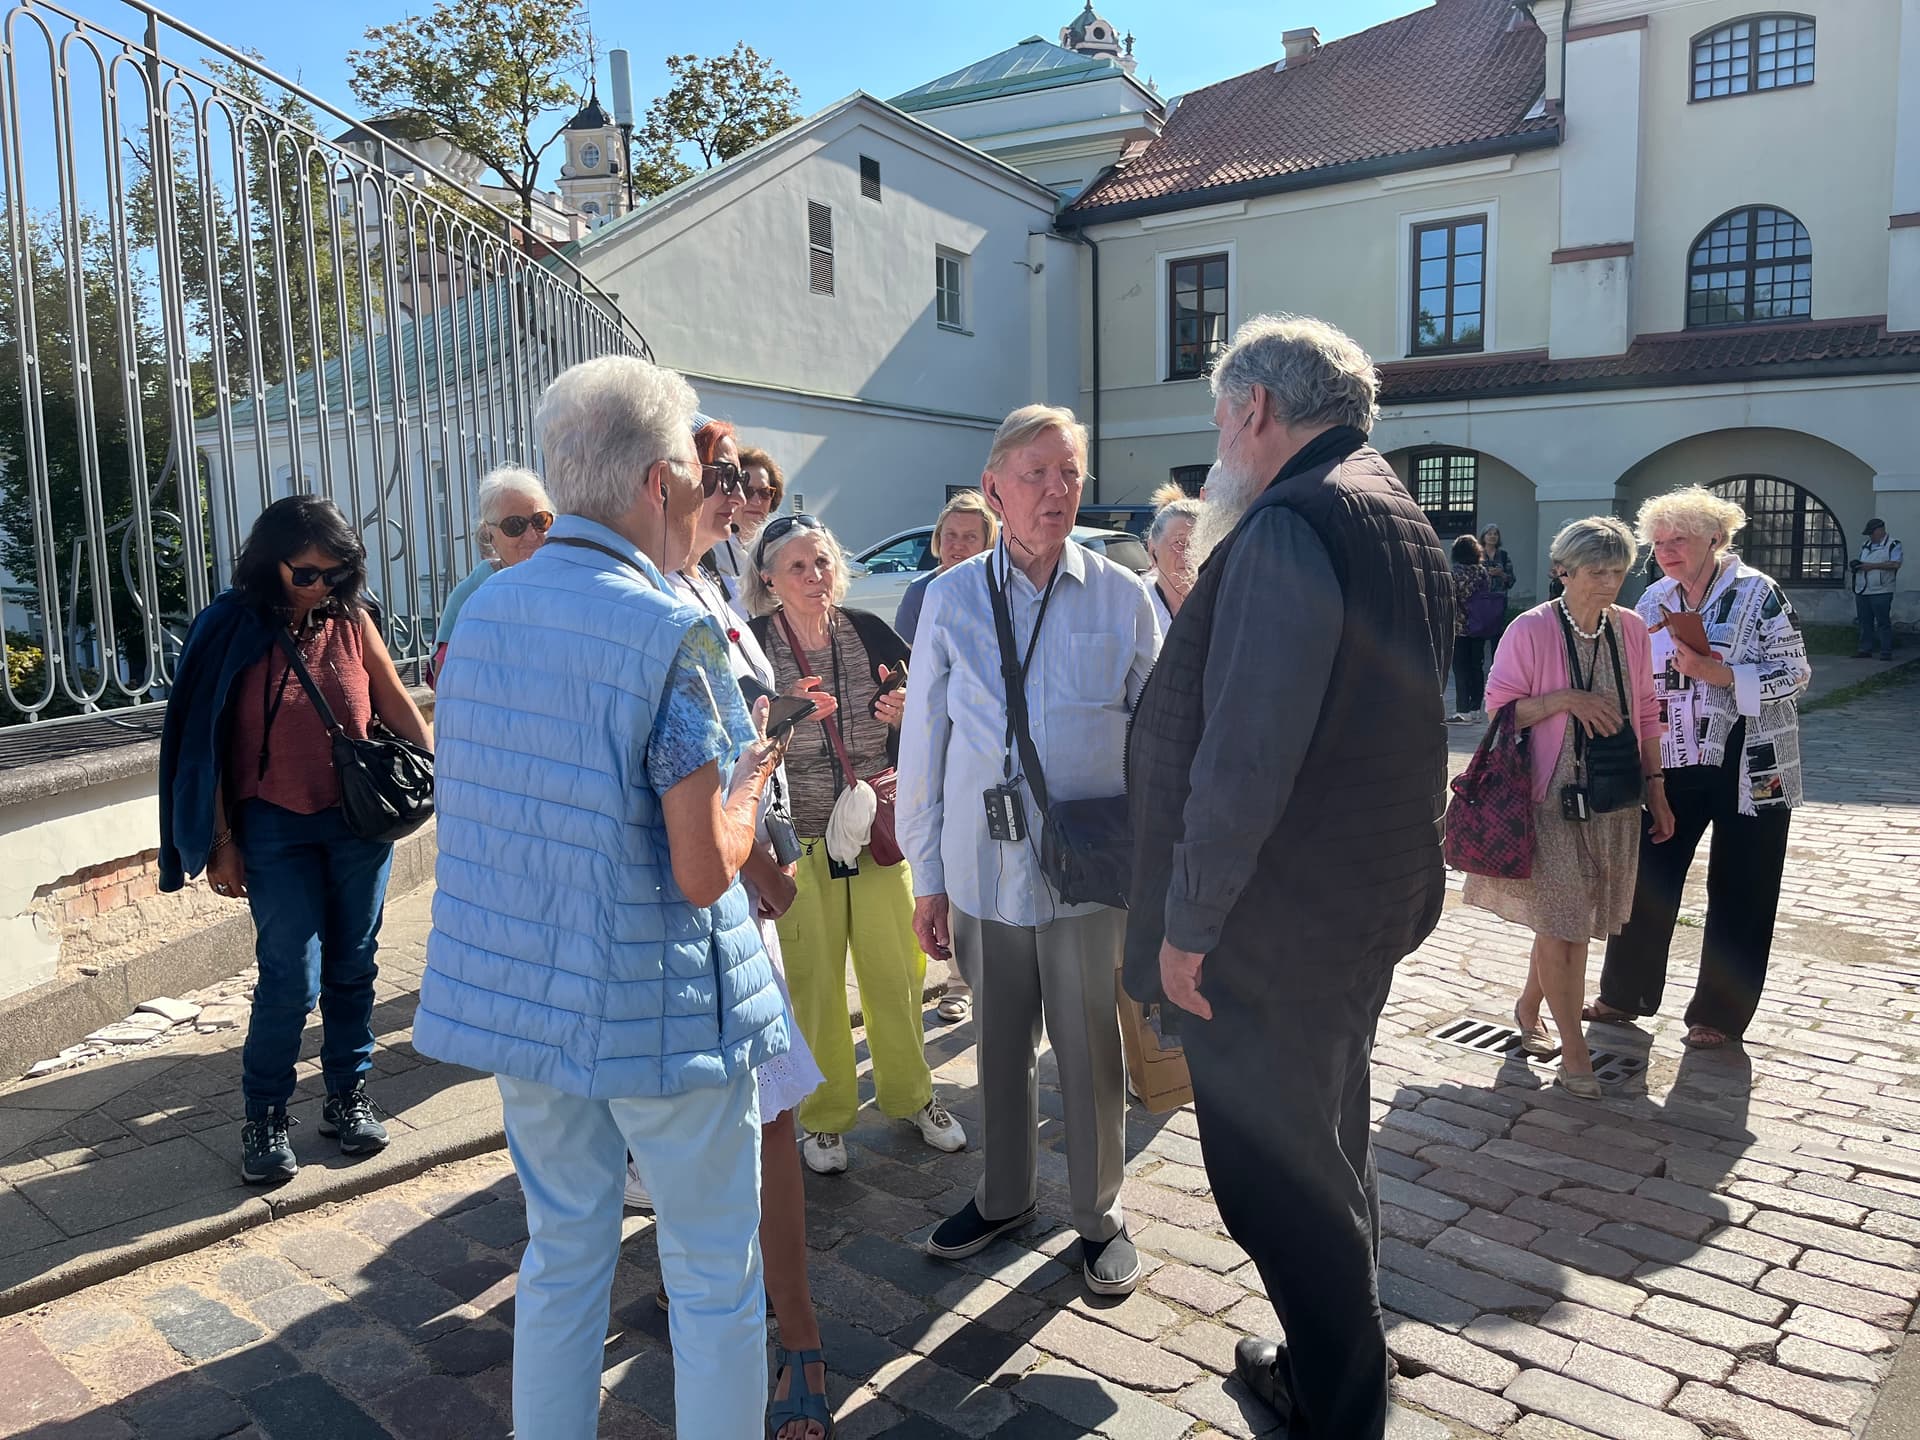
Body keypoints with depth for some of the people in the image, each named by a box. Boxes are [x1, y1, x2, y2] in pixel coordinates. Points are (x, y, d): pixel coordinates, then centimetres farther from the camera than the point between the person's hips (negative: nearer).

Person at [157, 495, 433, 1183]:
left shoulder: (351, 620, 0)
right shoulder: (232, 629, -7)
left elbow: (398, 707, 7)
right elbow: (205, 744, -4)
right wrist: (220, 843, -5)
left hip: (360, 823, 3)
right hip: (275, 829, -2)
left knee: (352, 967, 10)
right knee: (292, 977, -4)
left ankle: (348, 1099, 25)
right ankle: (265, 1117, 15)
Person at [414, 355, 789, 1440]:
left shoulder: (484, 610, 3)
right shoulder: (673, 633, -19)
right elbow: (704, 872, -20)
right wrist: (751, 778, 0)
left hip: (518, 992, 7)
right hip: (663, 1008, -6)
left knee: (562, 1253, 23)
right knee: (717, 1280, 12)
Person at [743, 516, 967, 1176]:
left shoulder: (870, 632, 3)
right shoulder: (753, 645, -6)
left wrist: (908, 714, -8)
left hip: (879, 832, 3)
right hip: (800, 841, -2)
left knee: (896, 972, 10)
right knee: (813, 983, 5)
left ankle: (912, 1096, 32)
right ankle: (826, 1116, 25)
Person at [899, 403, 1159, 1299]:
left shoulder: (1121, 597, -1)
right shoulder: (951, 599, 2)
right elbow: (924, 743, 5)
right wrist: (927, 875, 4)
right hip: (982, 866, 2)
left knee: (1089, 1046, 9)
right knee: (998, 1043, 16)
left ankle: (1100, 1217, 30)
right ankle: (1004, 1198, 38)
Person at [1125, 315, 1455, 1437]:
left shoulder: (1287, 528, -21)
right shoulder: (1406, 522, 12)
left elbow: (1242, 759, -26)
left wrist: (1188, 921, -18)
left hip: (1273, 926, -10)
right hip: (1370, 910, 11)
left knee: (1276, 1178, 5)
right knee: (1330, 1148, 24)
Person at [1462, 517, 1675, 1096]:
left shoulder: (1632, 629, 5)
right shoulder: (1531, 630, -10)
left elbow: (1645, 713, 12)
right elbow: (1500, 707, -9)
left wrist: (1655, 788, 11)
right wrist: (1565, 698, -22)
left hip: (1614, 800, 5)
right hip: (1553, 796, -5)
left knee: (1574, 918, 14)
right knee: (1562, 922, -1)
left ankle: (1528, 1007, 36)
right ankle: (1574, 1051, 10)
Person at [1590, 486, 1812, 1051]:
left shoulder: (1757, 592, -9)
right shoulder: (1655, 599, 6)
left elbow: (1794, 672, -12)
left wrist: (1716, 674, -23)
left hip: (1748, 767, -5)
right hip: (1674, 765, 5)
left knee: (1737, 892, 6)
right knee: (1649, 878, 8)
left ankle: (1720, 1015, 20)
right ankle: (1626, 993, 24)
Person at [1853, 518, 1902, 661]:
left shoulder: (1892, 545, -2)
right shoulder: (1865, 546, 20)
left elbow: (1896, 564, -15)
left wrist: (1872, 566, -17)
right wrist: (1854, 566, 5)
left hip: (1881, 592, -6)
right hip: (1862, 592, 6)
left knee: (1883, 622, -5)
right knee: (1865, 623, 8)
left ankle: (1886, 651, -3)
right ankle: (1865, 649, 14)